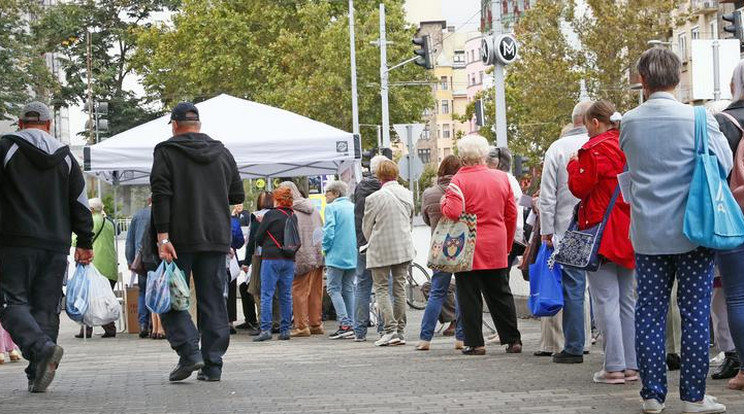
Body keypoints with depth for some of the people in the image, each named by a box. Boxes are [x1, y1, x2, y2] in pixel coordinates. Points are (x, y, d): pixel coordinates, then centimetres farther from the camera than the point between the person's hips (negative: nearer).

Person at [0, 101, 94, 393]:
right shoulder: (65, 157, 14)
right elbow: (80, 204, 14)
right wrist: (85, 243, 18)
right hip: (56, 247, 4)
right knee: (46, 307, 8)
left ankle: (41, 347, -27)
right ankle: (37, 376, 3)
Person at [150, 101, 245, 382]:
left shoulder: (166, 152, -2)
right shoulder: (222, 153, 12)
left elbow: (161, 196, -11)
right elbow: (238, 196, 15)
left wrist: (162, 236, -14)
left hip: (179, 240, -4)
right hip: (216, 239, 4)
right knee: (213, 301, 6)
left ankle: (189, 352, -13)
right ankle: (212, 365, 4)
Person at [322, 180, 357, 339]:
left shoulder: (331, 208, -8)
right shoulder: (354, 207, 10)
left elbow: (328, 231, -14)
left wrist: (325, 248, 1)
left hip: (337, 255, -6)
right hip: (353, 256, 7)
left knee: (334, 289, -2)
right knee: (348, 289, 12)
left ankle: (345, 324, -13)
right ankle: (351, 325, 9)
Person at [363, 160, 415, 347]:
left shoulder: (374, 198, -12)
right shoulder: (408, 195, 2)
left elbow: (366, 227, 0)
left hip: (380, 250, -4)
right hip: (404, 248, 4)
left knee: (382, 289, 3)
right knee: (400, 288, 10)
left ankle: (390, 330, -10)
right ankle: (401, 331, 11)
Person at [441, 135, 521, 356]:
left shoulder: (460, 180, -11)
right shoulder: (502, 178, 4)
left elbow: (452, 212, -21)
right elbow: (511, 215, 9)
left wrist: (444, 202, 1)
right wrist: (507, 245, 20)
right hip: (496, 248, 4)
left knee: (470, 296, 3)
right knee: (501, 295, 14)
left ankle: (474, 343, 3)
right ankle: (513, 340, 16)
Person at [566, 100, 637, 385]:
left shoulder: (594, 149, -11)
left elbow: (579, 188, -9)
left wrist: (574, 166, 8)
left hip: (602, 233, -7)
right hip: (628, 233, 7)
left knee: (606, 301, -6)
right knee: (627, 300, 12)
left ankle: (614, 367, -8)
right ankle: (632, 365, 13)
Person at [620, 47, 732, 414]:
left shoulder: (629, 123, -1)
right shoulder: (699, 119, -11)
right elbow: (725, 165, 2)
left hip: (648, 235, 2)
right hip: (693, 232, -2)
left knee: (650, 313, 8)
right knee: (695, 314, 3)